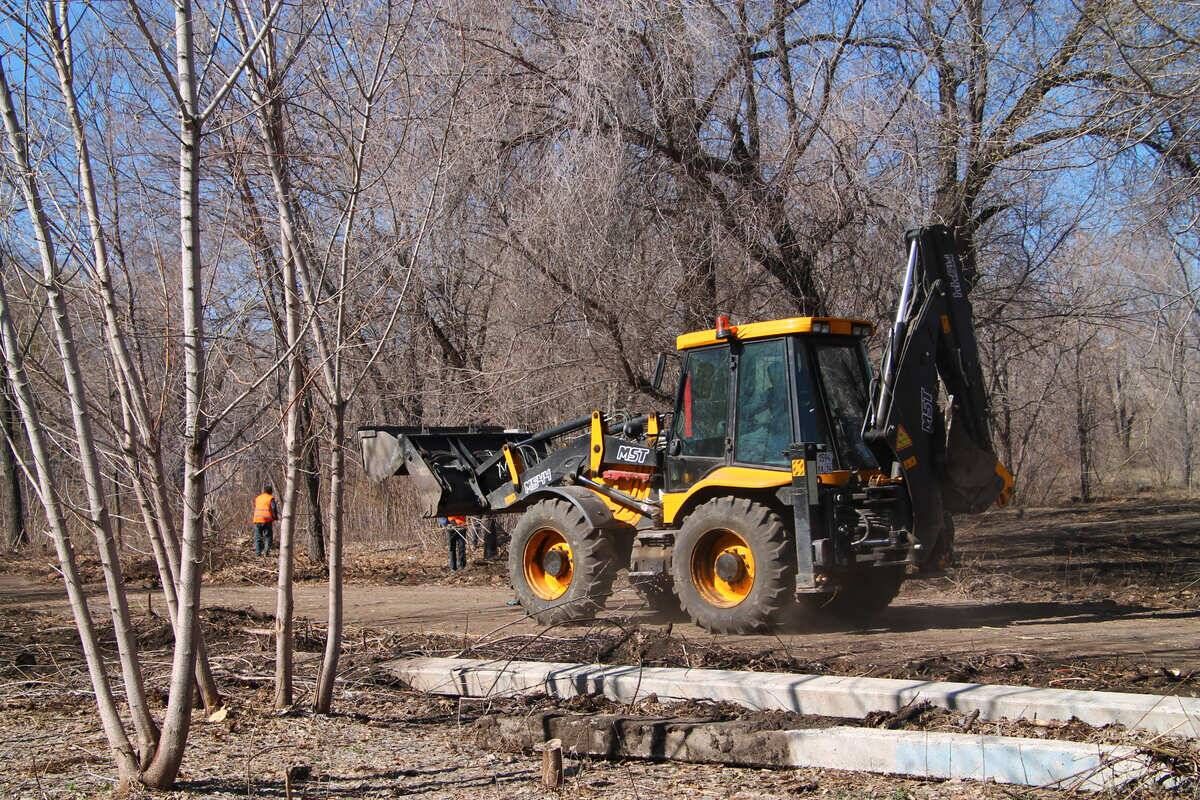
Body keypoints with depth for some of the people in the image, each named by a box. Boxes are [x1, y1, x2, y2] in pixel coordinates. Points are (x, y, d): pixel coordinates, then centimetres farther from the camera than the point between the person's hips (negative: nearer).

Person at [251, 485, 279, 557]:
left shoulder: (257, 498, 17)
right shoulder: (271, 498, 1)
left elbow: (254, 507, 22)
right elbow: (274, 509, -6)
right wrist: (275, 518, 5)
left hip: (257, 519, 4)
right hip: (267, 520, -4)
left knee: (258, 537, 9)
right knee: (267, 537, 1)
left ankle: (257, 552, 4)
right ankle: (266, 551, -11)